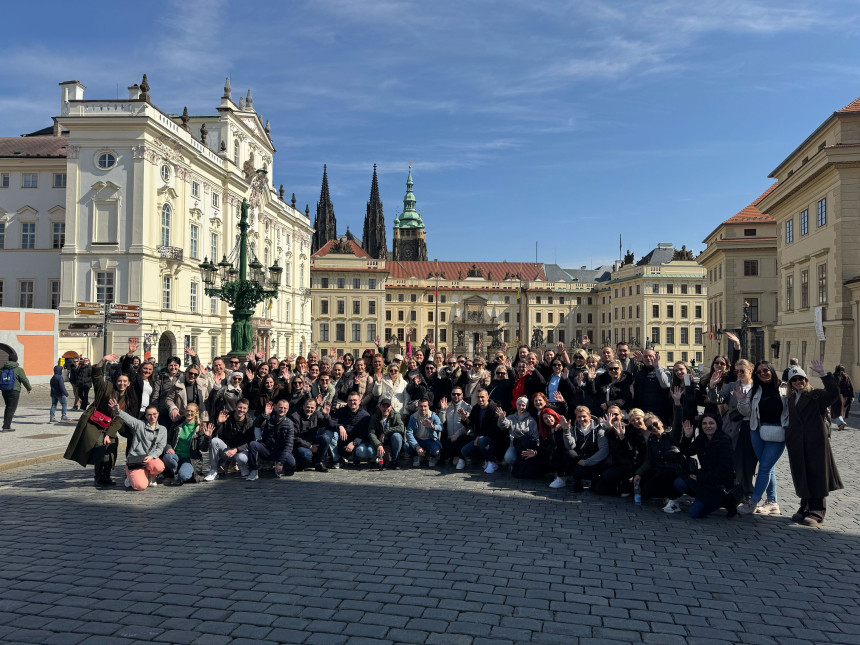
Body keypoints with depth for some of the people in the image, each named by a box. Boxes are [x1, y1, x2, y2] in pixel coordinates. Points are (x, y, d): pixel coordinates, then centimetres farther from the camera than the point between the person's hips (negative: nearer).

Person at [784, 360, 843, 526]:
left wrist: (822, 374, -24)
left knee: (816, 477, -2)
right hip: (797, 447, 5)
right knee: (802, 478, 9)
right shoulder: (791, 400, 15)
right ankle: (805, 508, 20)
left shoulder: (817, 396, 1)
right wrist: (788, 440, 8)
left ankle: (817, 514, 2)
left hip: (816, 444, -5)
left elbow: (834, 392, -18)